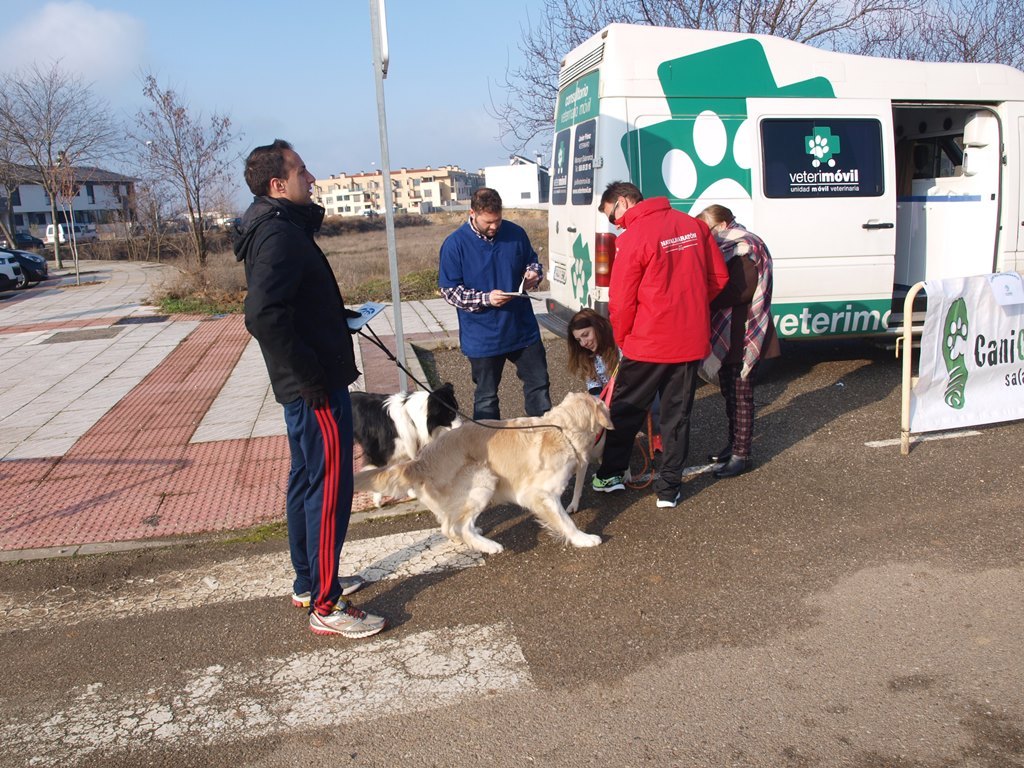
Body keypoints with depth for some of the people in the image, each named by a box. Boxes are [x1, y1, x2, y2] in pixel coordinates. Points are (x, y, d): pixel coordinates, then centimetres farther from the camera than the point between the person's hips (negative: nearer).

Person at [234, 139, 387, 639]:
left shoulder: (278, 228, 13)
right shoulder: (281, 235, -19)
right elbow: (264, 317, -31)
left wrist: (338, 314, 9)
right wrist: (311, 379, -24)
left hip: (302, 387, 11)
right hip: (317, 389, -11)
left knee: (305, 481, 18)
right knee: (330, 490, -3)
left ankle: (309, 583, 33)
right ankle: (326, 607, 8)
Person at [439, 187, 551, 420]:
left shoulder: (516, 233, -1)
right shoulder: (455, 244, -10)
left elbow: (532, 260, 16)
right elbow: (449, 290, -9)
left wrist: (534, 274, -8)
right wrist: (485, 298, -22)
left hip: (523, 329, 3)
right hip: (483, 337, -3)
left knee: (538, 384, 13)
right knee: (486, 396, 11)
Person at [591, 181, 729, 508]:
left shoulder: (632, 238, -14)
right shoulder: (694, 225, 4)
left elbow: (621, 303, -12)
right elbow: (719, 279, 9)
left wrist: (621, 339, 5)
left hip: (648, 343, -5)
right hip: (692, 341, 5)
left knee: (625, 409, 14)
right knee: (677, 414, 13)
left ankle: (611, 474, 26)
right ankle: (669, 488, 18)